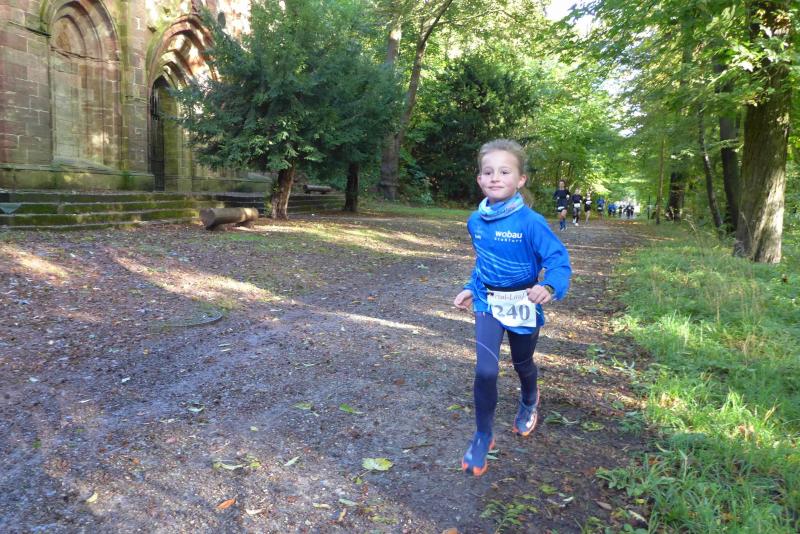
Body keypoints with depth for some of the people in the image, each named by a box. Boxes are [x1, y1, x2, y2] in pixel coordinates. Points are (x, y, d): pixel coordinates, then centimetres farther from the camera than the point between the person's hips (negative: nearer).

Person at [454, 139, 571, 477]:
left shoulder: (530, 222, -20)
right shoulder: (476, 221, -4)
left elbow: (559, 260, -23)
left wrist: (549, 287, -41)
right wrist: (471, 289, 10)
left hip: (522, 306, -2)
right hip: (488, 303, 2)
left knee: (522, 364, 20)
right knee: (485, 369, -12)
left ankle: (529, 403, 56)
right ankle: (483, 436, 9)